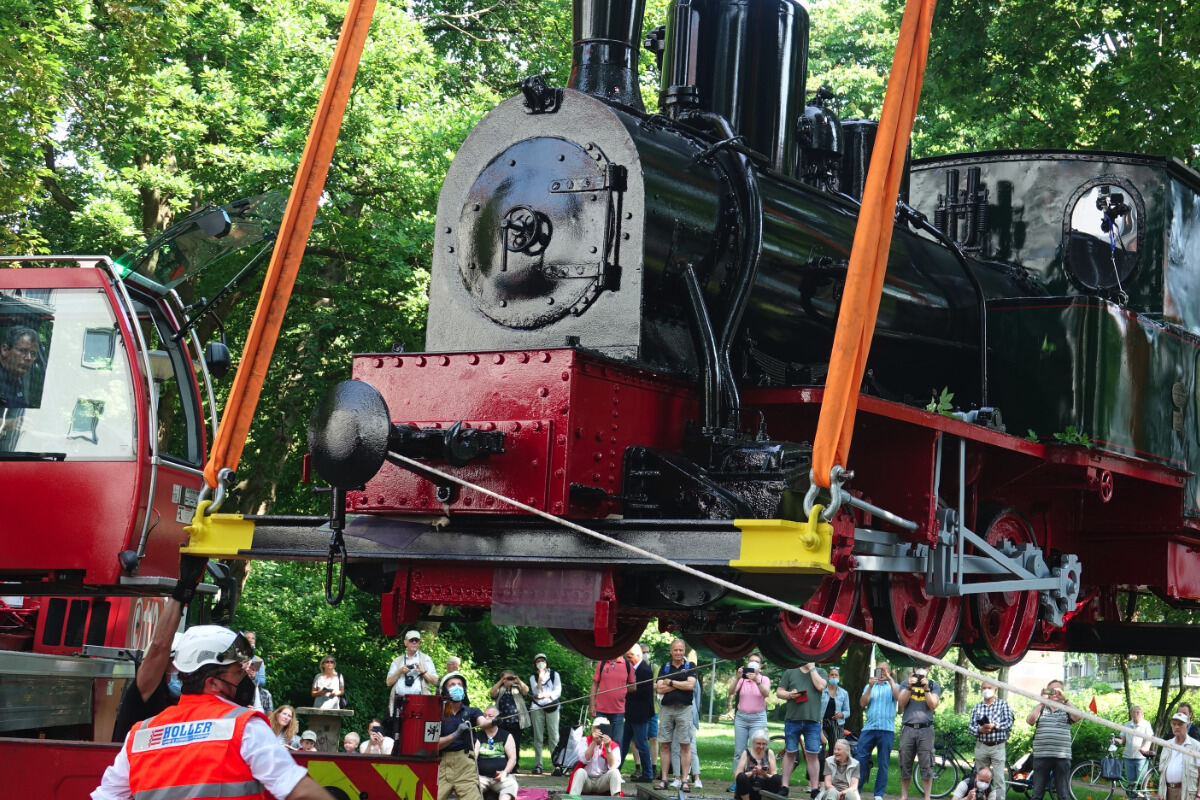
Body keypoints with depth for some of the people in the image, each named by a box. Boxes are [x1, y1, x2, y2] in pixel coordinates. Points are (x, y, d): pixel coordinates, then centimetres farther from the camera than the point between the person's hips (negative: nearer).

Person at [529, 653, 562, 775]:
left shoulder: (554, 675, 13)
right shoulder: (533, 677, 14)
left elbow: (558, 692, 3)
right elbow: (537, 692, -2)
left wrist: (544, 695, -7)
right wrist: (540, 678, -9)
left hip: (552, 707, -1)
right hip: (537, 708, 1)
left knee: (554, 736, -11)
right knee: (538, 737, -1)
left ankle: (557, 765, -18)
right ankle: (538, 765, 1)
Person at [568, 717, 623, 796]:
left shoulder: (613, 746, 1)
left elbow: (612, 766, -14)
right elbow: (585, 760, -16)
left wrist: (607, 747, -23)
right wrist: (594, 742, -23)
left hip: (603, 782, 1)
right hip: (586, 781, 0)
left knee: (615, 772, -25)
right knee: (580, 771, -30)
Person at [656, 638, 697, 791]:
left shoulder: (689, 667, 7)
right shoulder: (664, 668, 11)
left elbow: (690, 685, -10)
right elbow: (660, 689, -2)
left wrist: (671, 683, -4)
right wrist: (680, 685, -6)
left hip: (684, 709, -2)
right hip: (667, 709, 2)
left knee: (685, 745, -3)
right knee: (665, 745, 3)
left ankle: (684, 780, -1)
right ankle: (664, 779, 7)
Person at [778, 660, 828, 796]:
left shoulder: (819, 672, 10)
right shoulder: (790, 673, 12)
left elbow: (820, 686, -9)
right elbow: (779, 692, 11)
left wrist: (811, 668, -4)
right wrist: (789, 694, -10)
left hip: (813, 720, -1)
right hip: (792, 719, 1)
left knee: (812, 755, -1)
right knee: (790, 753, 6)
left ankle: (814, 788, 3)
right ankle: (785, 786, 11)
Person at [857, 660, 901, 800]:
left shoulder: (893, 686, 12)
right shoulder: (869, 686, 17)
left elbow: (898, 697, -10)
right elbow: (862, 703, 3)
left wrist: (890, 678, -9)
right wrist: (870, 687, -6)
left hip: (886, 729, -1)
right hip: (869, 728, 1)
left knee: (883, 764, 1)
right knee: (861, 760, -5)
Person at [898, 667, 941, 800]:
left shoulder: (934, 685, 11)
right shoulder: (906, 683, 14)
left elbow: (933, 705, -2)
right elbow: (901, 703, 1)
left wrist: (926, 688, -12)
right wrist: (909, 687, -10)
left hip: (925, 729, -1)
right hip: (907, 728, 1)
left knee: (926, 766, -5)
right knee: (905, 765, 3)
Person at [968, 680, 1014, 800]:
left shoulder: (1003, 703, 5)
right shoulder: (977, 707, 12)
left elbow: (1009, 723, -3)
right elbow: (970, 726, 6)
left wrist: (994, 725, -17)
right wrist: (980, 729, -15)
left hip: (998, 746, -3)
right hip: (981, 746, 3)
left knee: (998, 779, -9)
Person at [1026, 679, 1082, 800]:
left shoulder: (1067, 709, 11)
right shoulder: (1040, 708, 13)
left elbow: (1078, 717, -9)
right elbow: (1030, 720, -5)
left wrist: (1065, 700, -14)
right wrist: (1042, 702, -10)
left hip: (1062, 757, 0)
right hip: (1041, 756, 0)